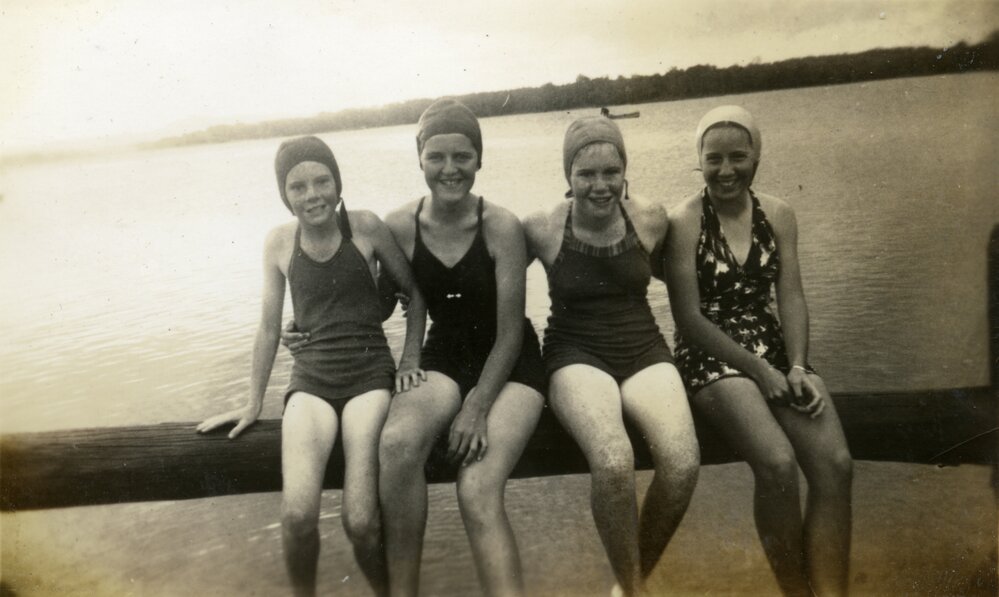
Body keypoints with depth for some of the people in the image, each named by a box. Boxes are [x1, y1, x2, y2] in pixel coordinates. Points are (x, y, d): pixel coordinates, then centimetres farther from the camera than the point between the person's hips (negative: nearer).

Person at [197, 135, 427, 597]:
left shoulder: (365, 226, -3)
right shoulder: (279, 242, 5)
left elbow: (413, 290, 10)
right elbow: (269, 328, 13)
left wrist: (411, 359, 2)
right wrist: (253, 404, 17)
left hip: (370, 372, -2)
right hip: (311, 376, 2)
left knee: (360, 520, -20)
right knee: (297, 515, -23)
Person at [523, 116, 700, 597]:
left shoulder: (651, 219, 0)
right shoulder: (543, 229, -7)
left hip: (644, 350, 3)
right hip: (577, 356, -2)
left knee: (682, 462, -26)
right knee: (613, 461, -34)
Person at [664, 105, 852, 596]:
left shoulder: (778, 215, 8)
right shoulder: (684, 223, -6)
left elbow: (791, 298, 3)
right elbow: (690, 319, -10)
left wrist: (797, 367, -13)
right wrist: (761, 371, -14)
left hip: (774, 349, 5)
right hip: (710, 355, -5)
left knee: (835, 462, -19)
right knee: (778, 464, -27)